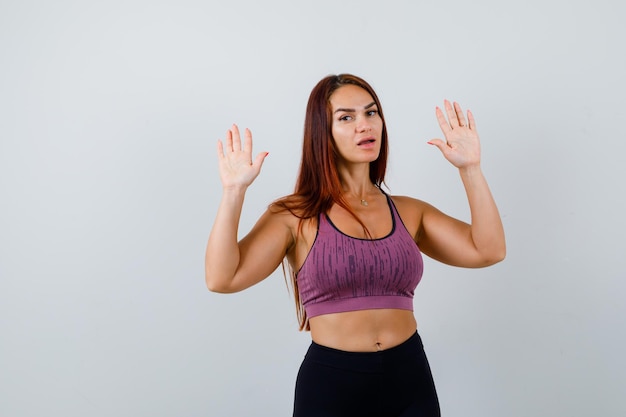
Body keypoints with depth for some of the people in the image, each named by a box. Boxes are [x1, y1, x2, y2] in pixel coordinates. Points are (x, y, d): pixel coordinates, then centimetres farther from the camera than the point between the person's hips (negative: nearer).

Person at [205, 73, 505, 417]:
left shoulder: (409, 212, 6)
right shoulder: (295, 216, -4)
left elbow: (488, 251, -3)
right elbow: (221, 278, -14)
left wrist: (469, 169, -7)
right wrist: (234, 191, -22)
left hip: (410, 380, 3)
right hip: (330, 384, -3)